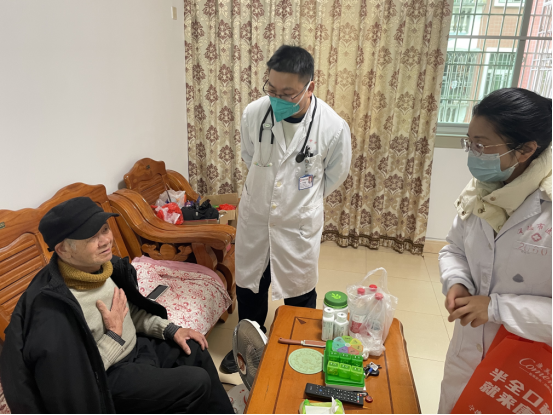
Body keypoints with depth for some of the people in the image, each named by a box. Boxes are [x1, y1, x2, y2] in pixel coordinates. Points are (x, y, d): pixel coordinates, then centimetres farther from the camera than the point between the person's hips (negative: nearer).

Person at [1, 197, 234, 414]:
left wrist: (170, 330, 0)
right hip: (108, 378, -8)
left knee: (196, 352, 11)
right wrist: (114, 334, -22)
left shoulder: (102, 265, -9)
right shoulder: (53, 307, -33)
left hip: (136, 346, 8)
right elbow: (75, 380, -26)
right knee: (197, 383, -12)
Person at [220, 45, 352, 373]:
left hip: (299, 223, -2)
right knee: (249, 284, 19)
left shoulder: (334, 127, -21)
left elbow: (334, 177, -1)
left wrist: (302, 198, 8)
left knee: (299, 291, 15)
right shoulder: (254, 113, -15)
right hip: (255, 215, 3)